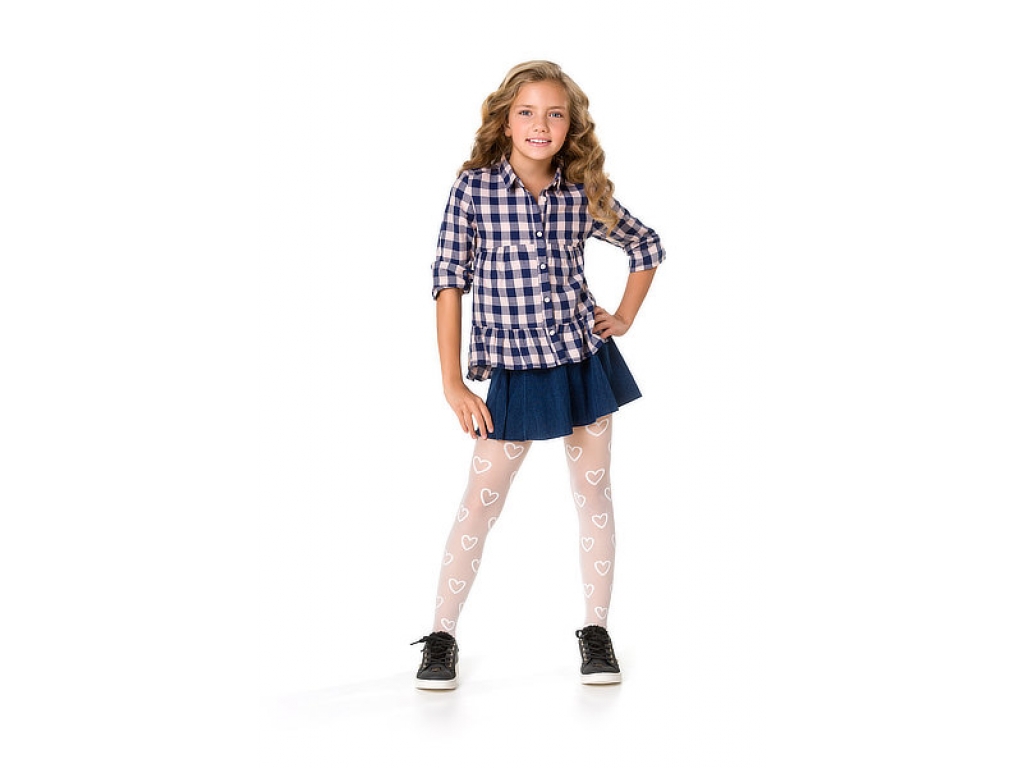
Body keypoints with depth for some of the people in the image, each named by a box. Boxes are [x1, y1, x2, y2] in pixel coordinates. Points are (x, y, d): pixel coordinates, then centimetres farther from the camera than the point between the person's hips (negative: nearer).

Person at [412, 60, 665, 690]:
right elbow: (451, 280, -7)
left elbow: (648, 246, 16)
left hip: (587, 362, 3)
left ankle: (596, 631, 21)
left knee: (594, 496, 8)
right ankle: (442, 636, 13)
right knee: (481, 503, 1)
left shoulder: (584, 195, -1)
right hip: (516, 374, -2)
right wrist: (453, 381, -9)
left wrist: (625, 318, 7)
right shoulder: (474, 188, -9)